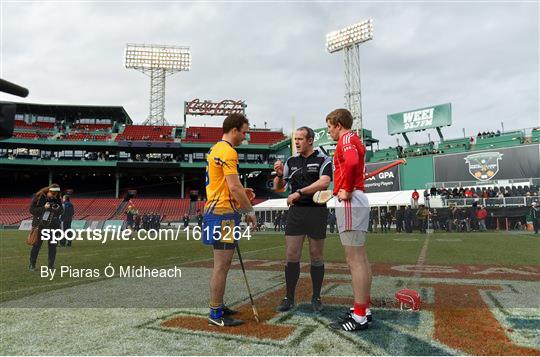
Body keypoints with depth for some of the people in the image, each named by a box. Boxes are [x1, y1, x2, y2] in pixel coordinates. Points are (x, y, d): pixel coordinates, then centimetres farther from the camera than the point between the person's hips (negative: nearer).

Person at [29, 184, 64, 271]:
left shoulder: (57, 199, 1)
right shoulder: (38, 197, -7)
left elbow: (61, 211, 6)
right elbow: (32, 210, -9)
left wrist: (58, 209, -16)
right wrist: (44, 208, -22)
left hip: (53, 225, 2)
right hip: (40, 225, -2)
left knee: (53, 246, 1)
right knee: (36, 245, 5)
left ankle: (51, 265, 13)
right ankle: (32, 265, 21)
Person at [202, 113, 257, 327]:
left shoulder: (215, 149, 18)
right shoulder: (228, 151, -14)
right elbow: (234, 187, -20)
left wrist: (240, 192, 18)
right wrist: (250, 211, -11)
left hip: (215, 210, 11)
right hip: (224, 213, -11)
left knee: (222, 265, 17)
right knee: (222, 265, -3)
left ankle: (218, 307, 28)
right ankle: (216, 315, 6)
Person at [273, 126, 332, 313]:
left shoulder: (323, 160, 0)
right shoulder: (291, 161, 12)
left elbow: (324, 182, -18)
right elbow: (278, 188, 14)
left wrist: (299, 192, -19)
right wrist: (279, 174, -7)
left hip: (317, 211, -3)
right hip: (295, 211, 3)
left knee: (316, 256, 5)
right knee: (292, 256, 1)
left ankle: (316, 298, 19)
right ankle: (289, 298, 11)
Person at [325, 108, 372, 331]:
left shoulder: (346, 138, -7)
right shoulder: (355, 140, 24)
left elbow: (351, 162, -27)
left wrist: (346, 190, -18)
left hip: (350, 202, -11)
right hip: (358, 200, 11)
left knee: (355, 260, -8)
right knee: (360, 258, 13)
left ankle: (359, 317, -2)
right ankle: (364, 309, 22)